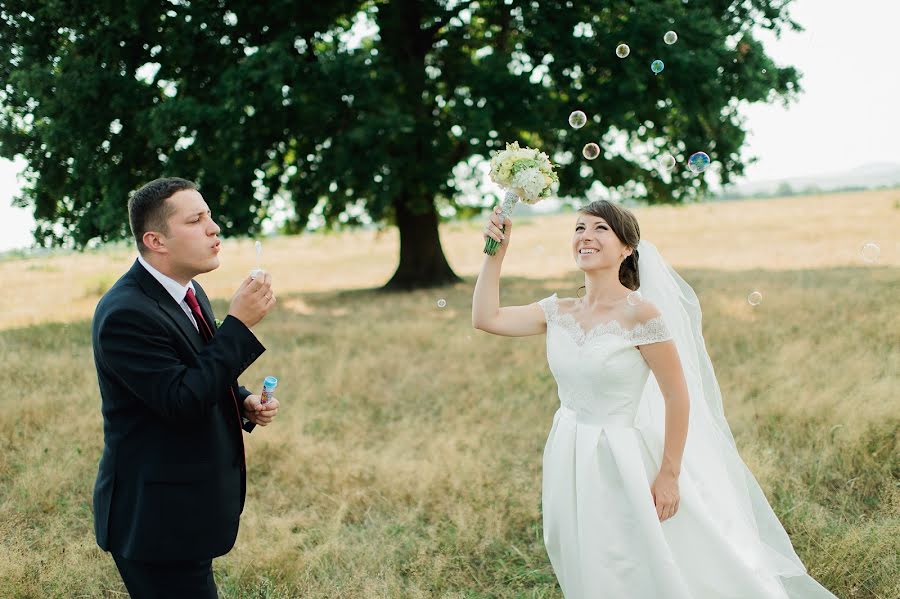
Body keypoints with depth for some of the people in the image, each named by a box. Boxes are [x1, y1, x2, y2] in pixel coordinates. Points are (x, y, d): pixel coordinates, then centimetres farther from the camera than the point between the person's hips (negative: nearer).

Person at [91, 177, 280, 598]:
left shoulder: (188, 292, 8)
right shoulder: (125, 313, -22)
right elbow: (182, 402, -27)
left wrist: (244, 402, 1)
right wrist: (239, 323, -27)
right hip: (155, 518, -9)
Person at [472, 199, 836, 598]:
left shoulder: (641, 314, -16)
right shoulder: (560, 312, 1)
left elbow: (678, 398, -14)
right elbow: (487, 318, 1)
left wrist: (669, 475, -15)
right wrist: (496, 252, -4)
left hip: (623, 461, -6)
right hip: (571, 463, 6)